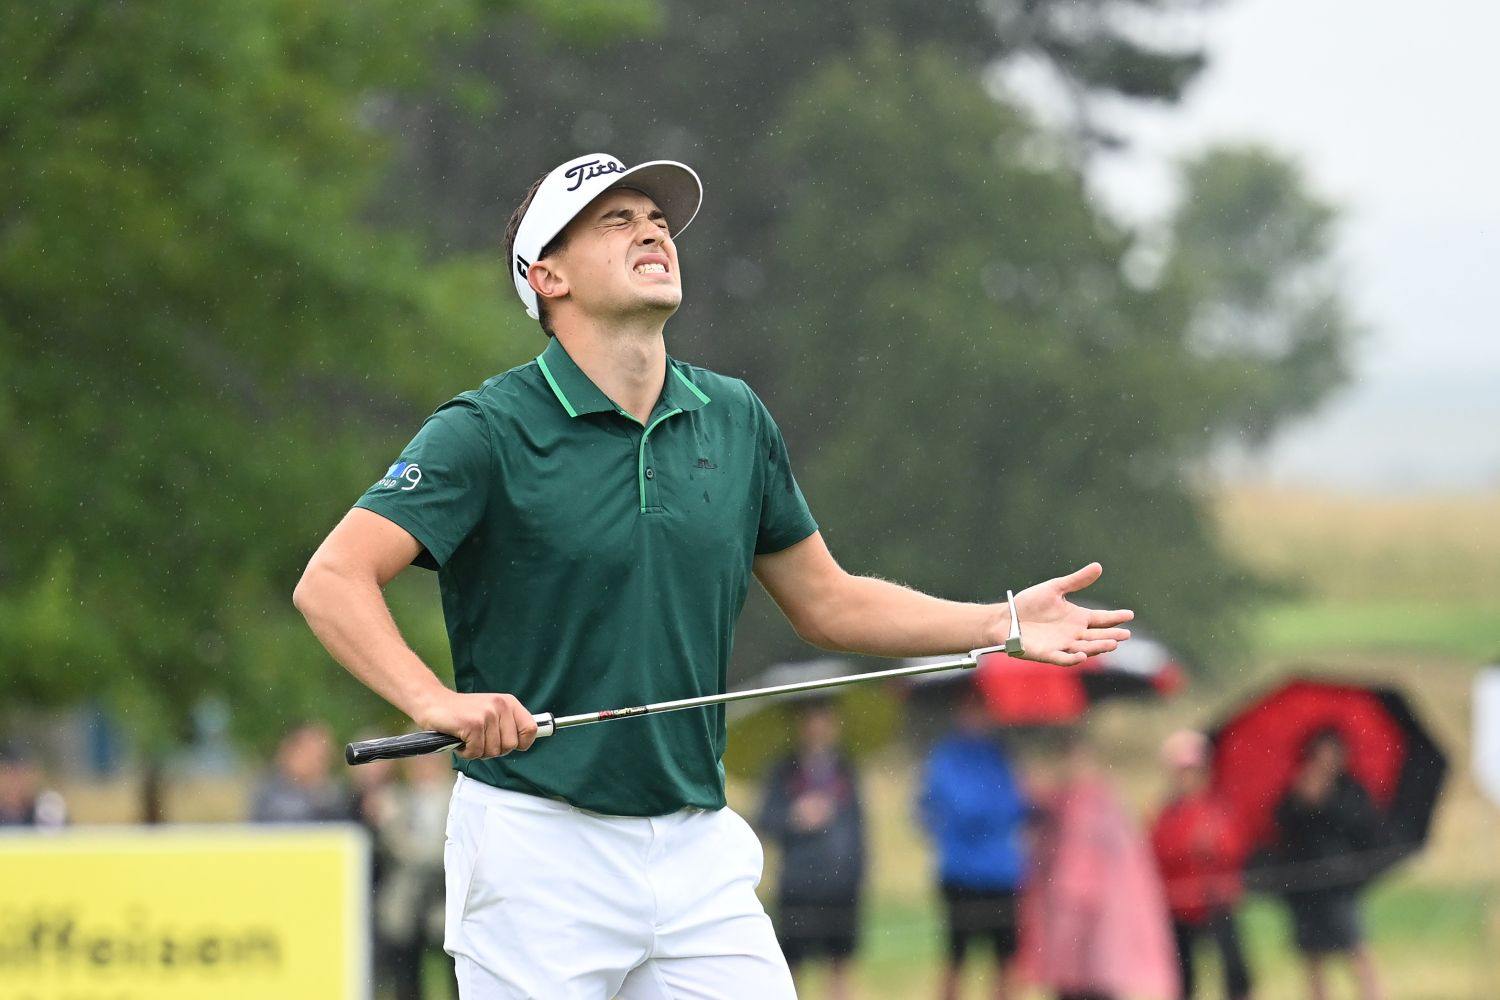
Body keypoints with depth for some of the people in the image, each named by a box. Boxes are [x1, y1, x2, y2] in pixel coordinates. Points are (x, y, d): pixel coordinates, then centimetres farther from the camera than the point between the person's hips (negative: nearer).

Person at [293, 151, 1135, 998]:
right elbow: (333, 582, -17)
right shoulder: (488, 432, -8)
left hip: (701, 852, 5)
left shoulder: (735, 421, 10)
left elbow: (825, 602, 19)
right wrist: (434, 700, -33)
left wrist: (1003, 624, 9)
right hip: (540, 851, -5)